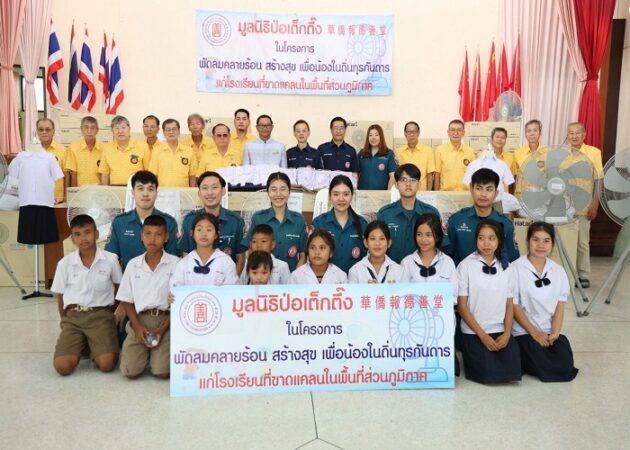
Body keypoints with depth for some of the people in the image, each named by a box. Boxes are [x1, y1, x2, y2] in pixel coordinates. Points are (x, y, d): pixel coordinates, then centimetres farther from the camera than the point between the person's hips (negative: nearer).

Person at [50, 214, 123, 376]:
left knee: (106, 364, -22)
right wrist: (65, 321, 11)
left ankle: (94, 346, 12)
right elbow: (60, 296, 12)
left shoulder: (110, 259, -3)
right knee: (62, 366, -18)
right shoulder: (65, 263, 0)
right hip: (73, 316, 2)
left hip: (101, 315, -1)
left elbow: (119, 287, 11)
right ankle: (81, 345, 13)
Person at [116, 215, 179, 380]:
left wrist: (163, 329, -11)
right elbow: (127, 300, 9)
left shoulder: (175, 263, -1)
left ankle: (159, 350, 15)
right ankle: (145, 349, 18)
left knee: (161, 372, -17)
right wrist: (137, 326, -6)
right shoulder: (133, 264, 7)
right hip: (140, 320, 2)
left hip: (165, 320, -2)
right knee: (130, 371, -13)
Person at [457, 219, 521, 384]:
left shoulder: (505, 268, 6)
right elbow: (461, 306, -7)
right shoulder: (466, 266, -7)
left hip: (500, 331, 4)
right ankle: (473, 358, 12)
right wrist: (482, 335, -11)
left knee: (512, 376, -13)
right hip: (474, 333, -3)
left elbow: (509, 305, 8)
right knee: (489, 376, -17)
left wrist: (507, 333, -7)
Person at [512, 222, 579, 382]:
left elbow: (560, 306, 5)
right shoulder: (515, 268, -10)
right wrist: (534, 332, -12)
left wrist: (555, 333, -10)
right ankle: (521, 356, 7)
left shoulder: (558, 271, 6)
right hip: (525, 331, -4)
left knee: (566, 366, -17)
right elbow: (514, 306, -9)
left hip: (550, 331, 4)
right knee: (544, 368, -22)